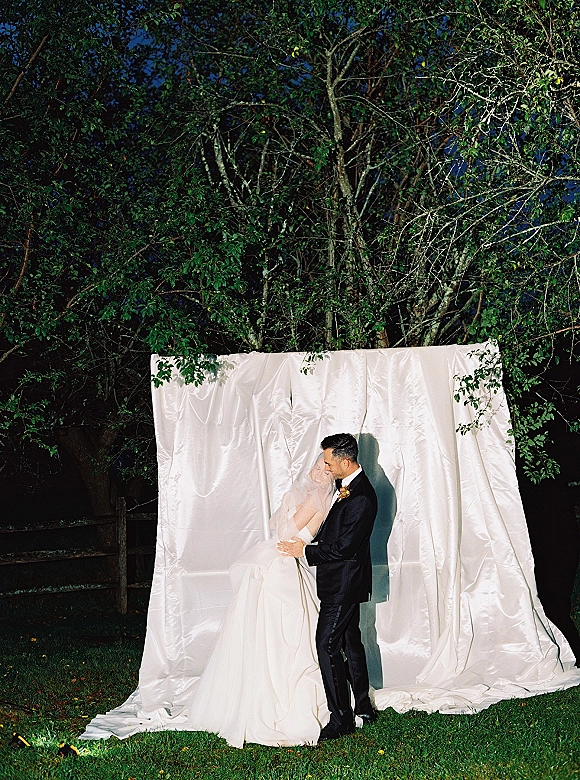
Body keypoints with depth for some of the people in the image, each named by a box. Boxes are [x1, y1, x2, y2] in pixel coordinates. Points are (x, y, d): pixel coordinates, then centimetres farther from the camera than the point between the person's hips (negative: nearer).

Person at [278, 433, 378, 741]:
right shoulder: (346, 485, 6)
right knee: (350, 641, 17)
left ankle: (341, 719, -1)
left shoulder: (361, 498, -25)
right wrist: (310, 544, 9)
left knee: (327, 644, -8)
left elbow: (343, 547, -24)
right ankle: (363, 708, 28)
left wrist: (305, 551, -15)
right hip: (343, 580, 10)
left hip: (343, 584, -10)